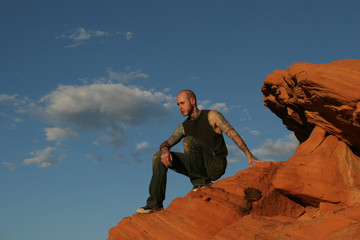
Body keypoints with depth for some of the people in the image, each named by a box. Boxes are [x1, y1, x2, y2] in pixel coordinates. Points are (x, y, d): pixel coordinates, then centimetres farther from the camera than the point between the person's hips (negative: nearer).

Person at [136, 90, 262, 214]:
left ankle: (201, 181, -19)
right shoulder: (183, 127, 15)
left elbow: (233, 134, -6)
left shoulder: (211, 116, 0)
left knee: (189, 141, -29)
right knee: (159, 157, -6)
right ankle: (155, 203, -10)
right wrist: (165, 150, -20)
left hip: (216, 165, -6)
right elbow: (166, 143, 6)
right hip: (199, 168, 6)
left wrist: (249, 155, -16)